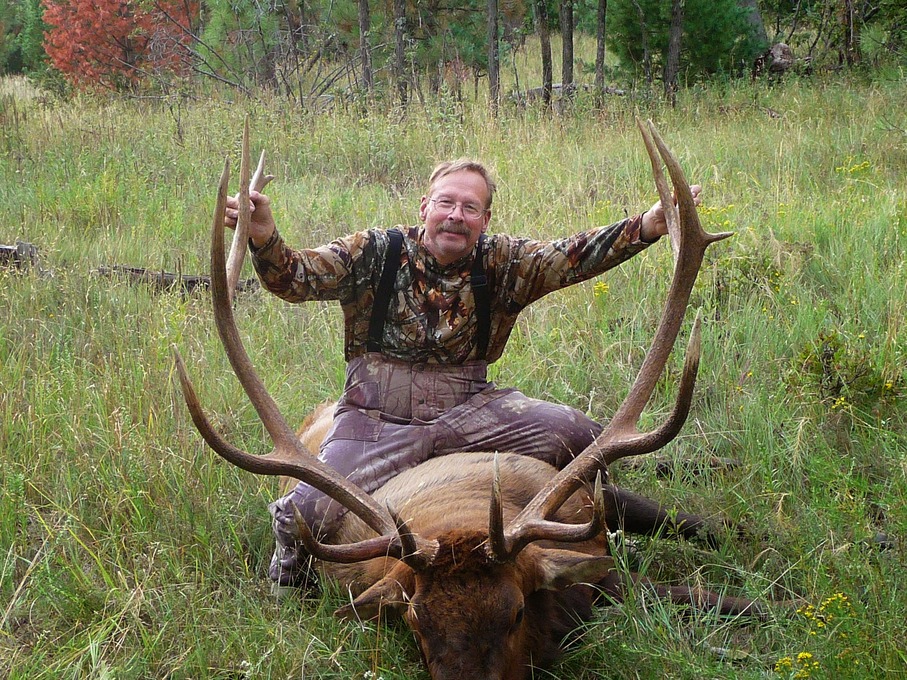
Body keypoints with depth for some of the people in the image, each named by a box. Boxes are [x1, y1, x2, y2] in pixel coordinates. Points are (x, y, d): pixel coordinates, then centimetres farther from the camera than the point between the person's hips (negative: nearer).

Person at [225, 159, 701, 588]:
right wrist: (264, 239, -33)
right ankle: (288, 582, 13)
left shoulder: (500, 263, 5)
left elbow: (572, 257, -7)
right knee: (306, 510, -25)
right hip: (375, 416, -2)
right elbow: (295, 278, -11)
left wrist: (647, 227, -23)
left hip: (467, 410, 3)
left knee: (575, 433, -17)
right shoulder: (374, 254, -1)